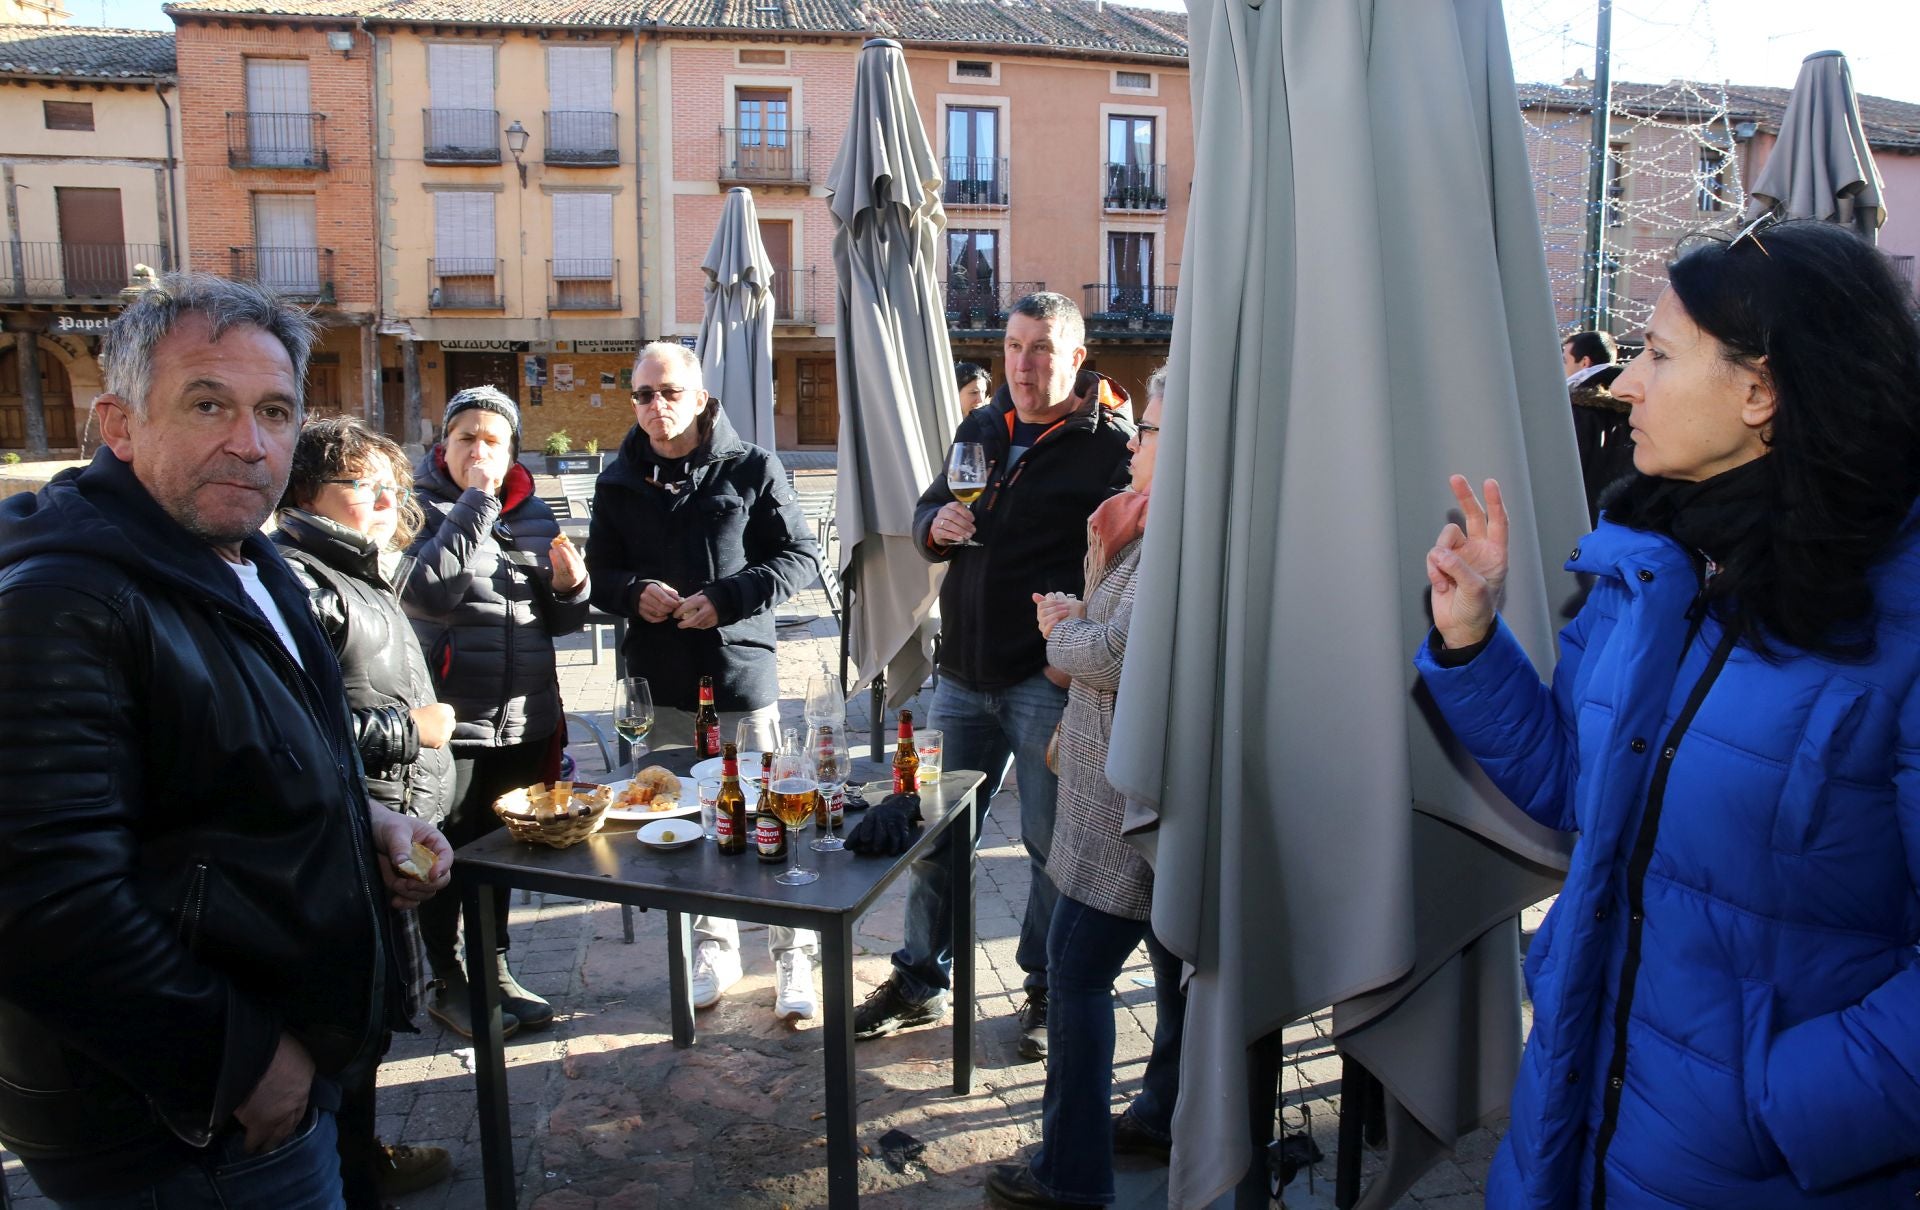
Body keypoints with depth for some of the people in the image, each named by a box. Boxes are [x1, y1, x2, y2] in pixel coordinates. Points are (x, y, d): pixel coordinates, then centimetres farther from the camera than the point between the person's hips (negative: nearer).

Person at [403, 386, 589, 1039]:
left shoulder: (534, 512, 9)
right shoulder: (420, 507, -5)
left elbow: (558, 622, 15)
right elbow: (428, 593, -25)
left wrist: (570, 589, -7)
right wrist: (475, 503, -22)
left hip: (525, 721, 5)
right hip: (448, 718, -5)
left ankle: (495, 971, 33)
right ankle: (447, 983, 24)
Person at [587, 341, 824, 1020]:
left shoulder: (752, 469, -3)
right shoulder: (620, 481, 8)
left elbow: (801, 557, -4)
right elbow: (599, 572, 13)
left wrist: (726, 598, -16)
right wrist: (634, 593, -10)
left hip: (741, 672, -4)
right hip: (660, 682, 4)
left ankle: (793, 957, 17)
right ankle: (714, 946, 31)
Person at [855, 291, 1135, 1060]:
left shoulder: (1109, 445, -6)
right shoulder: (979, 430, 14)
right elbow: (929, 510, 22)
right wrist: (936, 525, -2)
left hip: (1050, 679, -6)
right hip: (964, 671, 6)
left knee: (1052, 840, 5)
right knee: (934, 831, 12)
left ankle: (1048, 992, 24)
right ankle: (921, 982, 29)